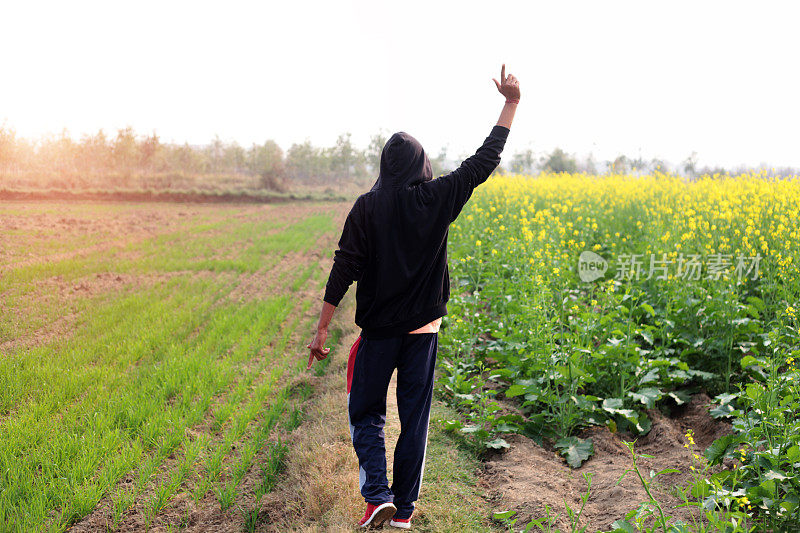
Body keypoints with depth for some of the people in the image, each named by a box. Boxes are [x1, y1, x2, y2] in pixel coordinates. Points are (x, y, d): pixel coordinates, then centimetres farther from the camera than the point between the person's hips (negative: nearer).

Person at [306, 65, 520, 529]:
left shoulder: (368, 206, -8)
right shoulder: (440, 198, -3)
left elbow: (345, 269, -9)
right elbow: (486, 159, 5)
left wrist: (323, 329, -4)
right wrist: (511, 103, 13)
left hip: (378, 329, -2)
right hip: (424, 328, 2)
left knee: (366, 414, 14)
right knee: (415, 418, 11)